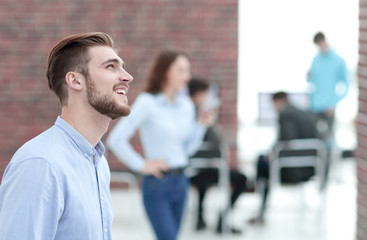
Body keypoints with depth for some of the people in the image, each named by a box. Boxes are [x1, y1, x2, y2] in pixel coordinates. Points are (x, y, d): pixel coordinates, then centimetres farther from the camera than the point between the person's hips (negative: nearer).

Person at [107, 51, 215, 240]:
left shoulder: (186, 105, 8)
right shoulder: (147, 102, -10)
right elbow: (115, 139, -14)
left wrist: (201, 125, 0)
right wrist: (141, 165, -10)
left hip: (180, 182, 6)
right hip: (157, 183, -6)